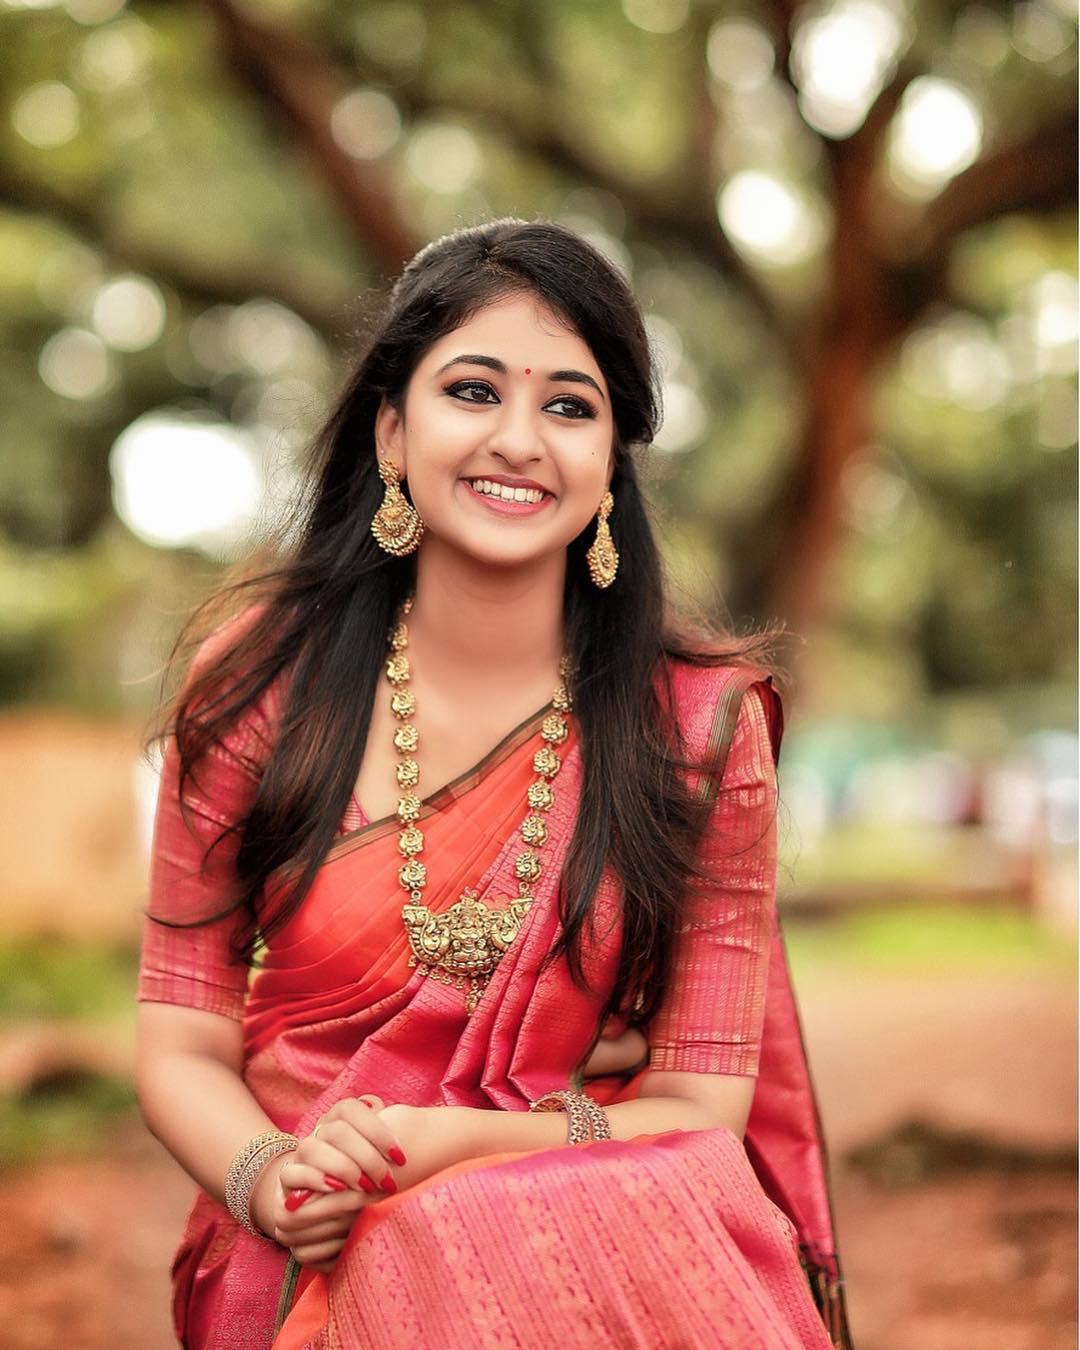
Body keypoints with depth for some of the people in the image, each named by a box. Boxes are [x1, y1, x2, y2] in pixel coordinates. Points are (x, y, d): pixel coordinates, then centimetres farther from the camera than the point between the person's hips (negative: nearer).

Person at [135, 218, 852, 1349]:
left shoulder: (702, 717, -2)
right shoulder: (256, 681, -1)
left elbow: (701, 1107, -2)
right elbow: (182, 1048, 3)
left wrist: (452, 1144, -20)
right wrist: (266, 1179, -20)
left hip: (610, 1234, 2)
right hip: (315, 1259, -1)